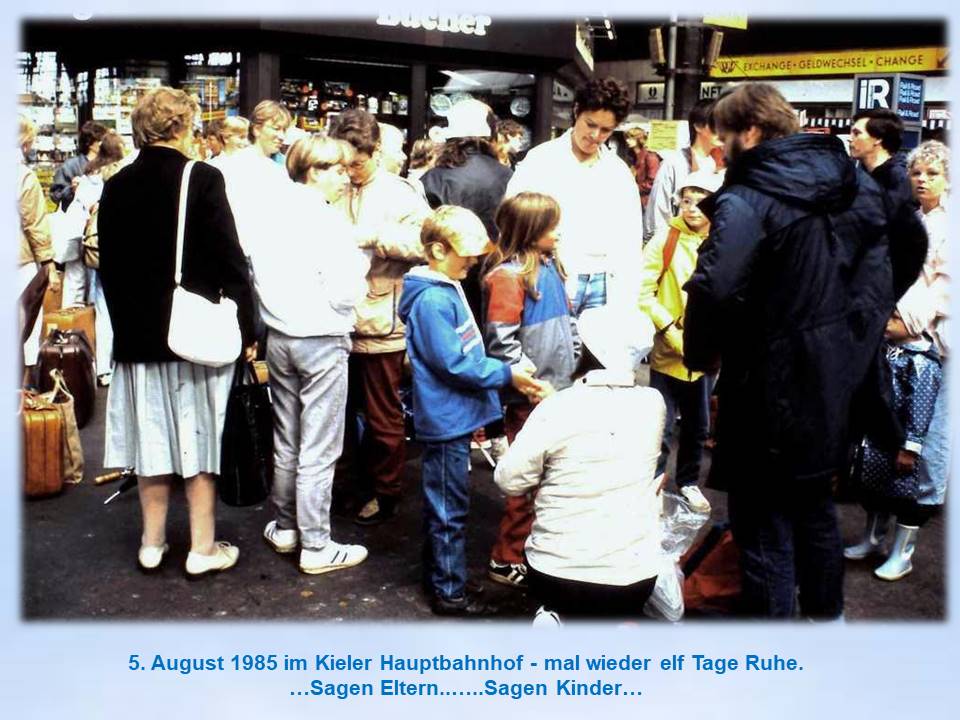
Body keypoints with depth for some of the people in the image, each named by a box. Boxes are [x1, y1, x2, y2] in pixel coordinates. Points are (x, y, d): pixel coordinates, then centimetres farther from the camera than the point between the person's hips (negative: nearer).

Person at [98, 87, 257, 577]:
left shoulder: (116, 188, 2)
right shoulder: (202, 179, -12)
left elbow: (109, 266, 7)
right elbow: (230, 261, -13)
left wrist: (125, 322, 16)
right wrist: (245, 329, -6)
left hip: (137, 333, 4)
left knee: (152, 438, 13)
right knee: (198, 439, 6)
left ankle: (152, 542, 24)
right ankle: (203, 548, 15)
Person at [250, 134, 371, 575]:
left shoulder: (274, 215, 3)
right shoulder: (330, 222, -17)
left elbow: (258, 278, 10)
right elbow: (345, 294, -19)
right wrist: (360, 267, -1)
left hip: (279, 336, 7)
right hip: (322, 341, -7)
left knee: (286, 441, 18)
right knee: (318, 450, 1)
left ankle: (284, 527, 30)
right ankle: (315, 546, 8)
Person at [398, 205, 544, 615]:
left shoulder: (448, 288, 10)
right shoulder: (432, 301, -21)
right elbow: (453, 364, -22)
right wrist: (507, 374, -16)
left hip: (454, 416, 10)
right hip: (446, 419, -10)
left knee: (442, 504, 19)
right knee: (450, 509, 1)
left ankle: (436, 577, 33)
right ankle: (449, 593, 12)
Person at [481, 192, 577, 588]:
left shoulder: (549, 265, 10)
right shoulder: (508, 276, -16)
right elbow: (501, 341, -19)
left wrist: (572, 361, 13)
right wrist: (531, 378, -17)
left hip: (557, 388, 8)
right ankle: (506, 559, 12)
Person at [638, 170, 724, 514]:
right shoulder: (666, 239, -10)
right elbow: (643, 292, -11)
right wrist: (669, 329, -18)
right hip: (668, 351, -3)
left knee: (698, 425, 17)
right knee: (660, 426, 0)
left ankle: (688, 482, 35)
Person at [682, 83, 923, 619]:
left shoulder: (748, 200, -21)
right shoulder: (859, 186, 5)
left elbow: (714, 289, -33)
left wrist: (700, 353, -16)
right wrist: (856, 342, 15)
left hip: (771, 391, -8)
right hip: (834, 384, 8)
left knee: (764, 524, 5)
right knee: (815, 507, 26)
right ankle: (826, 612, 44)